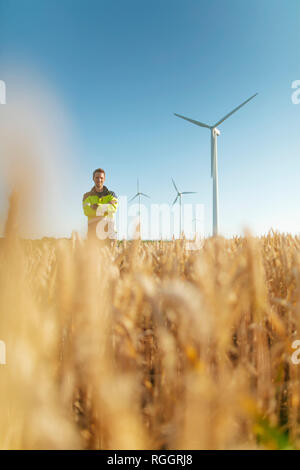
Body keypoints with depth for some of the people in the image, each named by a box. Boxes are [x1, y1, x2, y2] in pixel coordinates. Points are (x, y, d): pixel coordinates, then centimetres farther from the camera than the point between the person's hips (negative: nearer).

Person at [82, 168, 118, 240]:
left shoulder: (111, 194, 14)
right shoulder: (87, 196, 13)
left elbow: (114, 208, -6)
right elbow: (87, 211, -6)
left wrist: (97, 206, -15)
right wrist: (107, 207, -9)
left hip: (108, 229, 0)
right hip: (93, 231, 0)